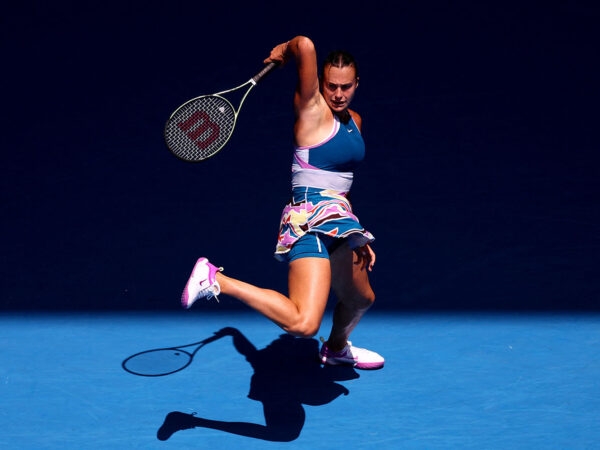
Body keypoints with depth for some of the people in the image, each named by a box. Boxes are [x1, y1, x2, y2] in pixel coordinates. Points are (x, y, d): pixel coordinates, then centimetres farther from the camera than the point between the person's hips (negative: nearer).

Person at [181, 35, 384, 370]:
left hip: (339, 220, 9)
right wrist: (286, 51, -4)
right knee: (303, 324, -26)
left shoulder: (355, 121, 14)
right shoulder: (312, 109, -10)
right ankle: (216, 279, -15)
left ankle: (336, 348, 61)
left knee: (362, 299, 30)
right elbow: (305, 45, -26)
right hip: (310, 222, -9)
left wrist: (358, 237, 22)